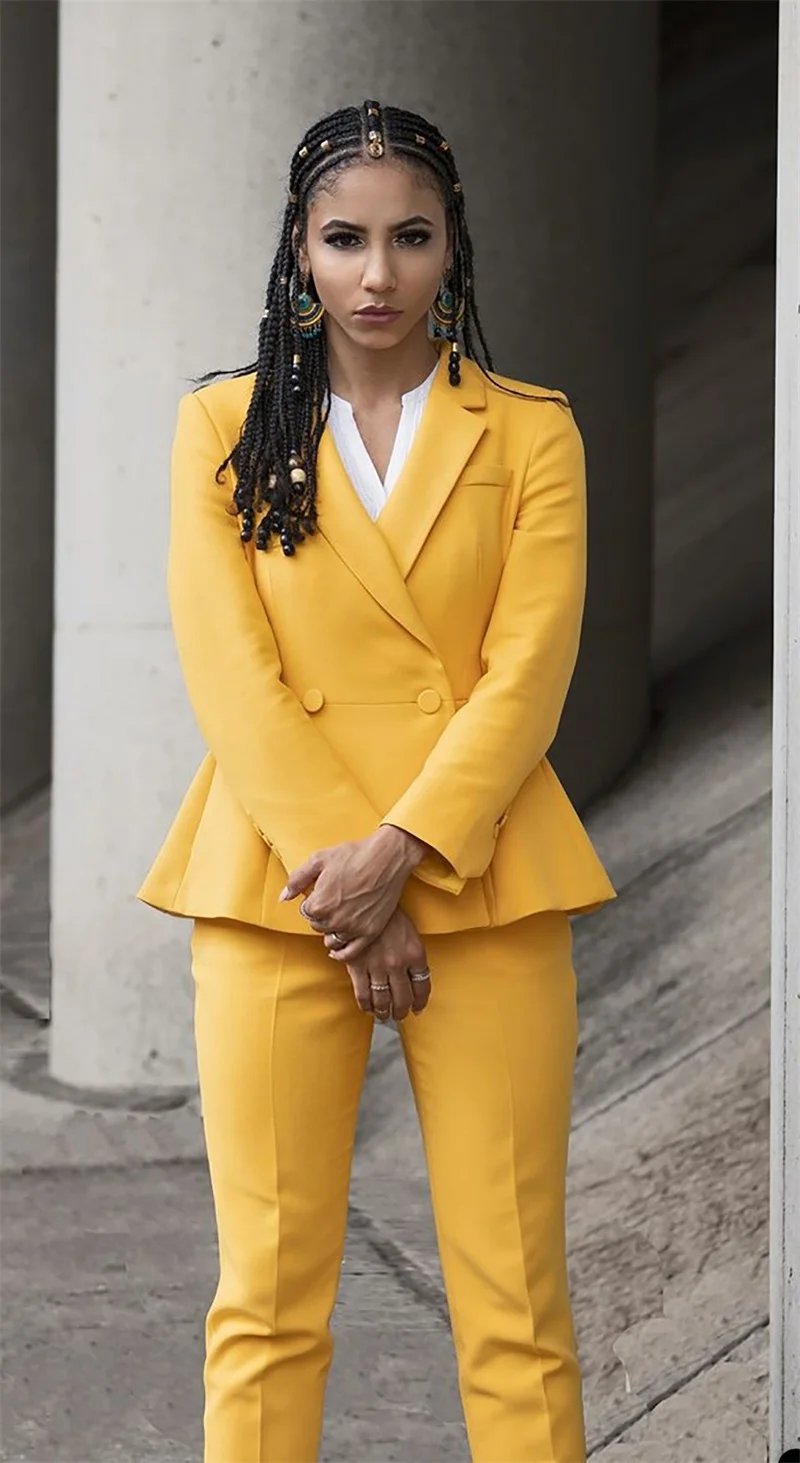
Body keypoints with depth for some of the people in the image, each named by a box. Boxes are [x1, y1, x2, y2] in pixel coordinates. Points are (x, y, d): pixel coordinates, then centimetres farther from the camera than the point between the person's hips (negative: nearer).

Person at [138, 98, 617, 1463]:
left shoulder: (531, 431, 9)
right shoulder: (222, 427, 10)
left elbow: (528, 670, -1)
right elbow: (228, 671, 0)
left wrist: (396, 854, -13)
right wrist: (334, 878, -10)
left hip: (481, 879, 0)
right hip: (275, 881, 0)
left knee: (515, 1299, 0)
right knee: (269, 1295, 1)